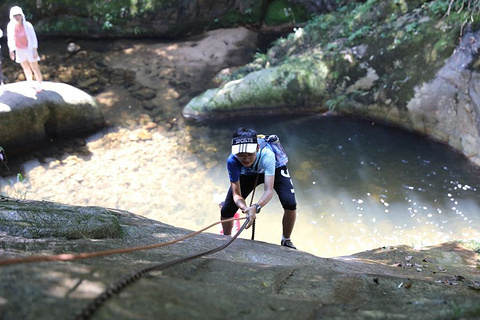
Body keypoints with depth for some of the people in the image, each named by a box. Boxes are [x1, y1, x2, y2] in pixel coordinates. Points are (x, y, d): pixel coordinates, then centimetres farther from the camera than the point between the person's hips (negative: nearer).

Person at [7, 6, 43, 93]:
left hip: (30, 49, -3)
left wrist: (35, 51, -14)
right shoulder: (10, 26, -11)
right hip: (19, 51, 4)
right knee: (26, 68, 20)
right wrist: (11, 51, 6)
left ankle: (39, 85, 24)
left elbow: (33, 38, -13)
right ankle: (31, 83, 39)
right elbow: (10, 39, 1)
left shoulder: (28, 25, -20)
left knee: (35, 68, 5)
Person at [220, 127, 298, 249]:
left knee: (290, 204, -25)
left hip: (275, 169, -2)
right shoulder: (232, 161, -37)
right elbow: (236, 194, -31)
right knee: (226, 211, -9)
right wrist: (245, 208, -53)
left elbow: (269, 190, -48)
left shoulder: (266, 154, -44)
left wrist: (256, 207, -67)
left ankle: (286, 241, 4)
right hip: (247, 174, 2)